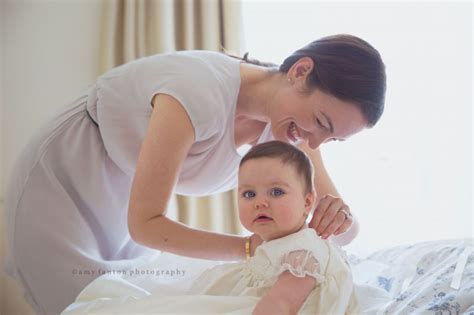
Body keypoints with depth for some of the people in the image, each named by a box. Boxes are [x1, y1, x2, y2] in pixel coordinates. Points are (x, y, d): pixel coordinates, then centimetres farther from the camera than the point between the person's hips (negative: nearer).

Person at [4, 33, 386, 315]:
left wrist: (338, 215, -33)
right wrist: (250, 247, -34)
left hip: (128, 203, 6)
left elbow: (347, 230, -10)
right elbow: (144, 224, -31)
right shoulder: (201, 93, -37)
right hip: (61, 186, -6)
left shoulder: (291, 127, -14)